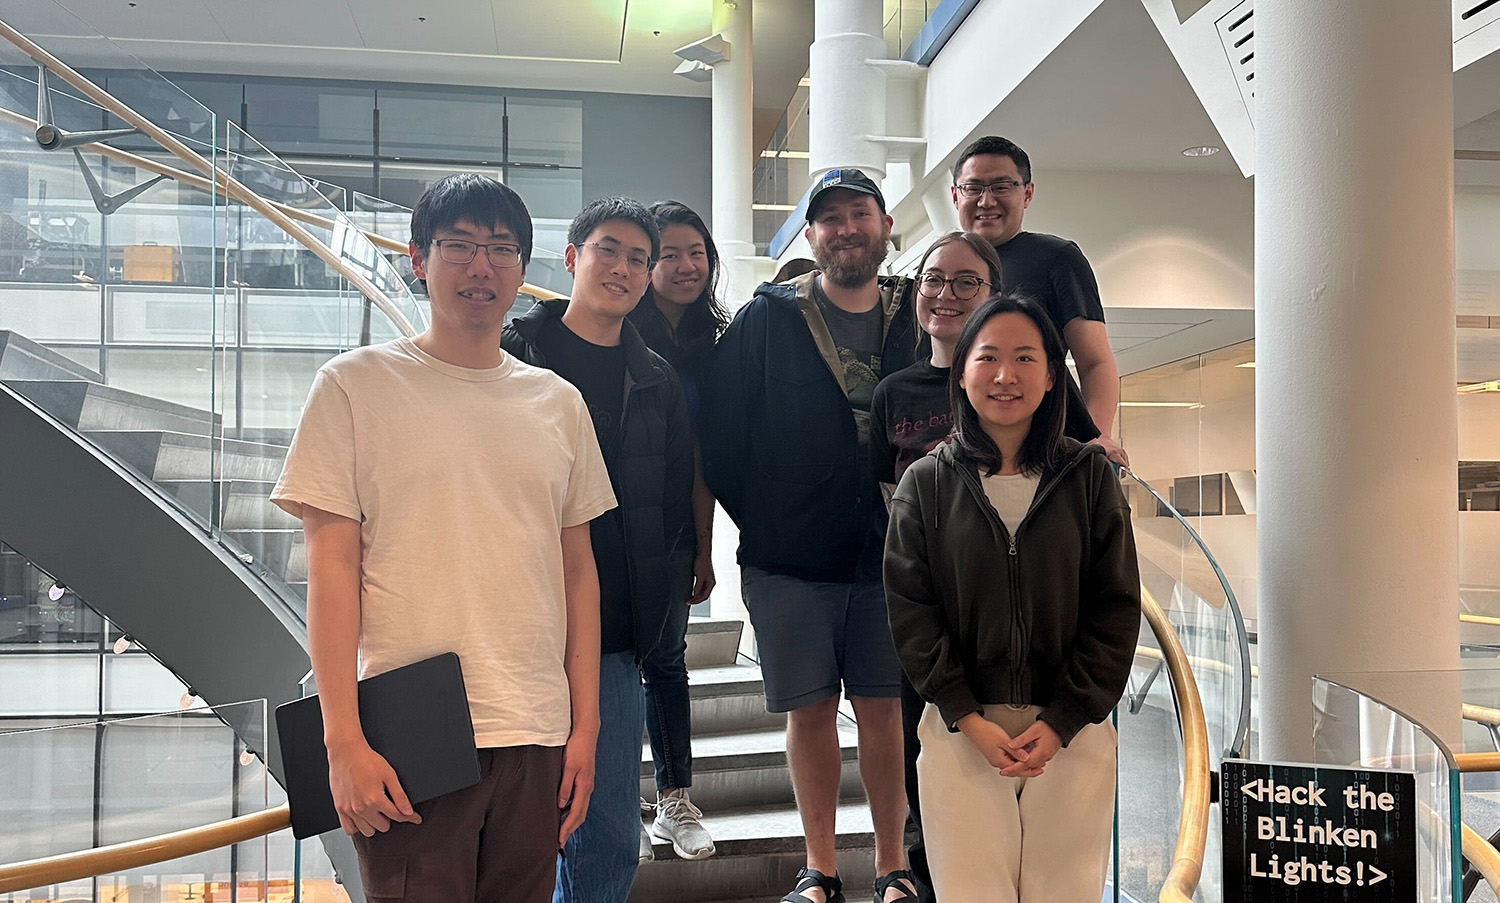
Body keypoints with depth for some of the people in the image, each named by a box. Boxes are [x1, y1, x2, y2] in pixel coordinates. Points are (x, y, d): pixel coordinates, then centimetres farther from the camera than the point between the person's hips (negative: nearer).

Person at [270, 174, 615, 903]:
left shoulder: (558, 403, 10)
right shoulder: (356, 385, 0)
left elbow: (577, 570, 11)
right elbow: (330, 569, -4)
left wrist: (585, 726, 8)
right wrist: (342, 739, -9)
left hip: (537, 737, 4)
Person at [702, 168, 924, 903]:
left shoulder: (917, 317, 6)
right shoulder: (768, 320, 0)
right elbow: (716, 427, -1)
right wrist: (755, 516, -2)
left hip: (889, 557, 1)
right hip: (789, 560, -1)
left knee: (884, 707, 7)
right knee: (809, 708, 8)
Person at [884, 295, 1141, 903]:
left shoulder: (1089, 476, 2)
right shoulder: (926, 483, 2)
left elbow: (1116, 607, 0)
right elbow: (910, 610, -1)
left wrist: (1060, 722, -7)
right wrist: (970, 719, -9)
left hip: (1073, 732, 1)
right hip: (960, 732, 0)